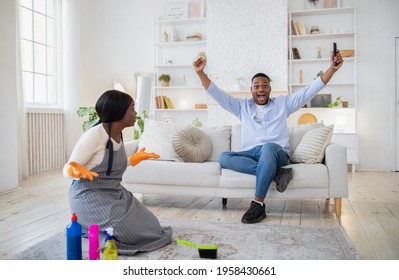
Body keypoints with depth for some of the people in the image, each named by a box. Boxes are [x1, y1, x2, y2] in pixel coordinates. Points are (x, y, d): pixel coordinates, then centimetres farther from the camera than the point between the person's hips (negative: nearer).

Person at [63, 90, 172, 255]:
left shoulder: (118, 135, 3)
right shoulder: (94, 136, -21)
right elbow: (67, 169, -16)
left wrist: (137, 158, 21)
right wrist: (75, 171, -40)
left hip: (115, 193, 8)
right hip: (90, 196, -8)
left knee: (150, 227, 2)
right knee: (134, 234, -17)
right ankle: (86, 226, 5)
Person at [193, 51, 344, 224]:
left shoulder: (283, 103, 17)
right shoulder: (242, 106, 19)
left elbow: (311, 90, 11)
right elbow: (216, 93, 14)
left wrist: (332, 69, 1)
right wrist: (200, 73, 4)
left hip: (277, 153, -2)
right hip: (250, 154, 2)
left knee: (268, 147, -40)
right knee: (224, 158, -29)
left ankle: (258, 204, -35)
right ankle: (275, 173, -29)